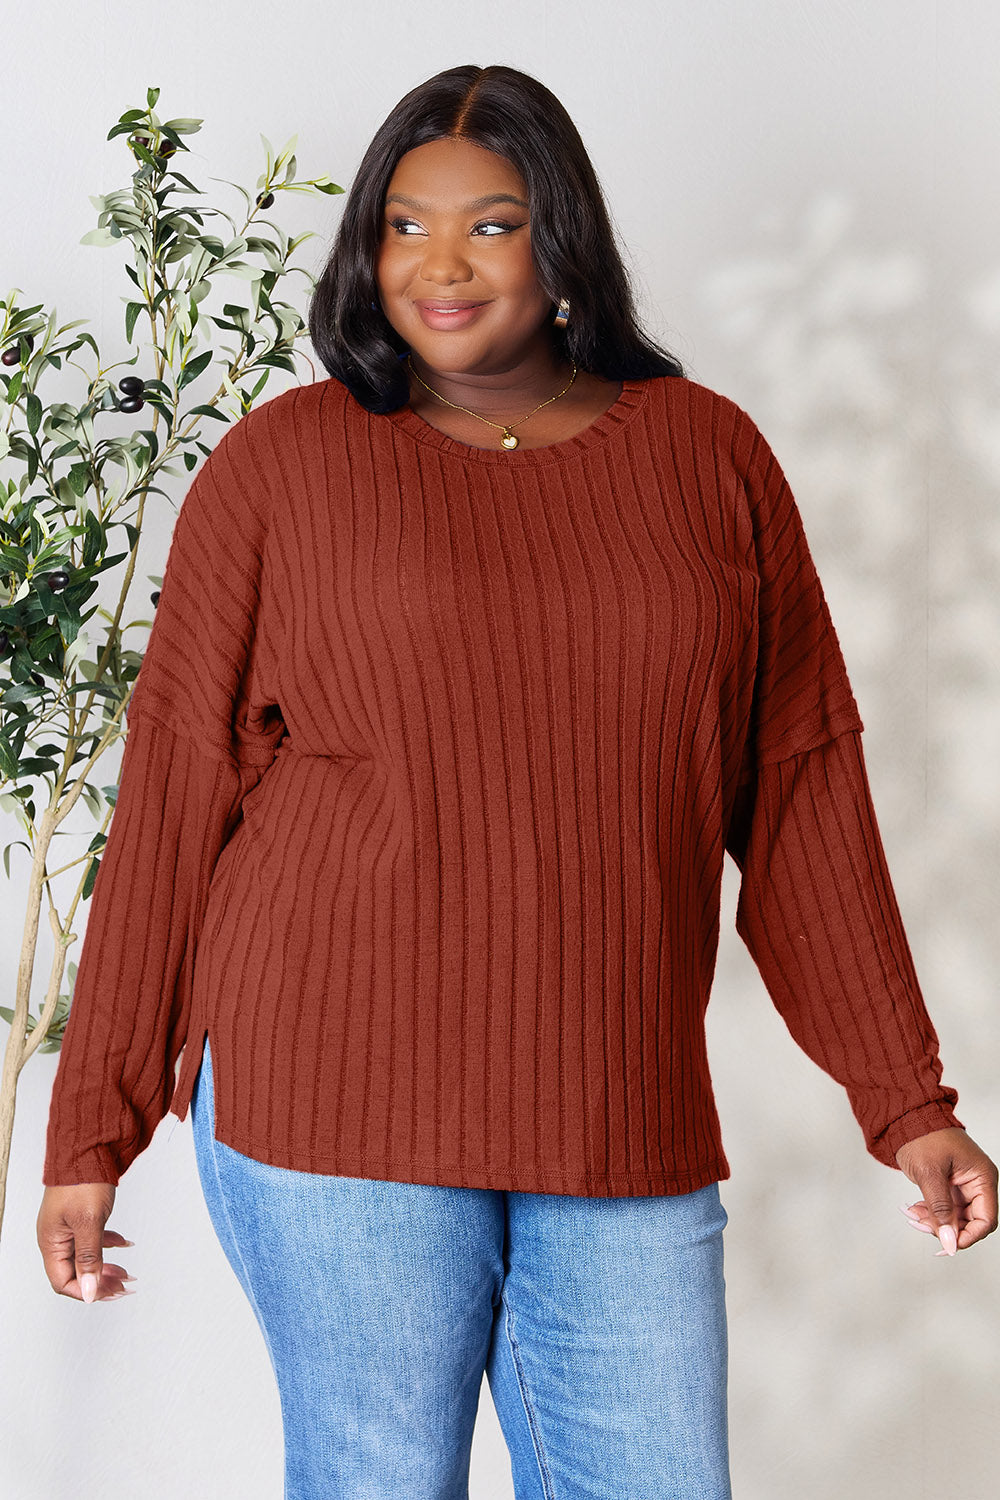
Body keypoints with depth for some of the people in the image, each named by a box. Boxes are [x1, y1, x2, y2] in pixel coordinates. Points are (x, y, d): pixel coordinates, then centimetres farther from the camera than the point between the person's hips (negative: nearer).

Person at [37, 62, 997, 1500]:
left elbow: (798, 788, 9)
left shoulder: (710, 458, 7)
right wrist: (94, 1128, 2)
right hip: (336, 1105, -2)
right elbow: (173, 794, 2)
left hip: (628, 1134, 2)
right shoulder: (281, 463, 1)